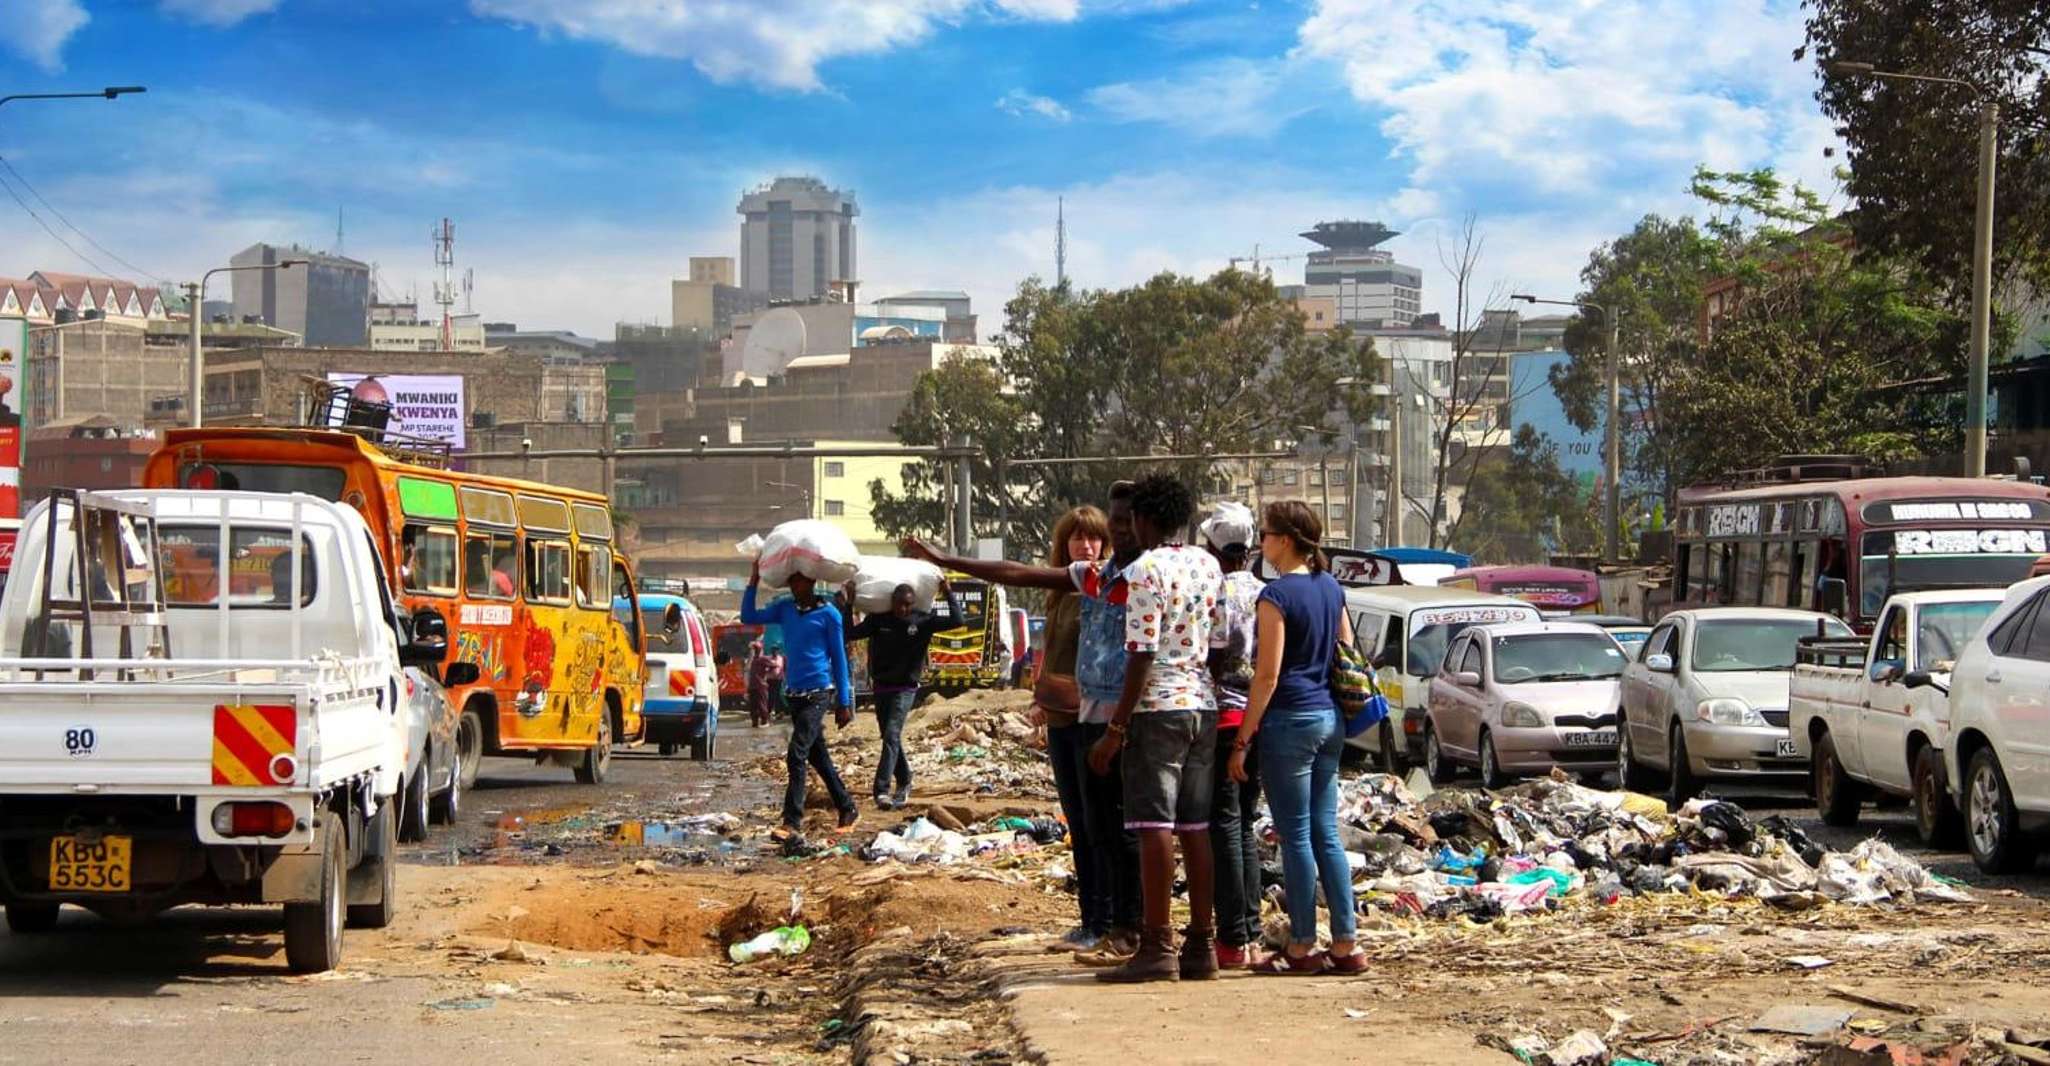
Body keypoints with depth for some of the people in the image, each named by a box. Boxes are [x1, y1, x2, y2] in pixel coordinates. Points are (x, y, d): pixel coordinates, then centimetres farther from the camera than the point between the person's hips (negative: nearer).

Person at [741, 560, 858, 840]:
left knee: (796, 756, -15)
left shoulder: (828, 614, -6)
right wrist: (754, 581, -3)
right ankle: (847, 809, 24)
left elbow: (839, 658, -3)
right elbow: (749, 617, 6)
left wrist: (844, 702, -3)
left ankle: (792, 821, -17)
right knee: (817, 757, 12)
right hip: (794, 692, 6)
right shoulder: (785, 608, 9)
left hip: (818, 693, -6)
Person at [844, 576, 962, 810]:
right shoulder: (878, 620, -1)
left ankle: (882, 790, -24)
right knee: (890, 738, 14)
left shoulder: (922, 621, -6)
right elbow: (850, 634, -3)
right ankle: (904, 782, 32)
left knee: (892, 736, -17)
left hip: (905, 688, -4)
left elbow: (956, 620, -10)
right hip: (881, 686, 4)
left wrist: (948, 593, -12)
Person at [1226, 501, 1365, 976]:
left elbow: (1267, 675, -16)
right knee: (1326, 833, 10)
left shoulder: (1277, 594, -13)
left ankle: (1302, 947, 4)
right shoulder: (1331, 588, 10)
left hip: (1289, 721, -8)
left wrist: (1242, 741, -12)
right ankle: (1346, 945, 10)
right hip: (1329, 719, 8)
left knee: (1296, 836, -1)